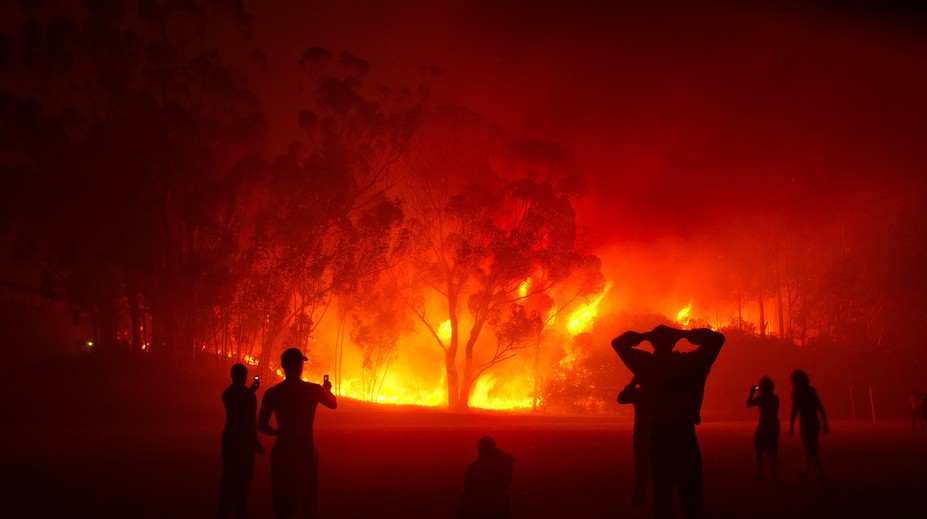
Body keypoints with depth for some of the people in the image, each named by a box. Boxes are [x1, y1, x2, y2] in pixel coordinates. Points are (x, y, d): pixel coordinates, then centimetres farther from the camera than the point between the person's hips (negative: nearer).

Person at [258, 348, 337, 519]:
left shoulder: (272, 393, -6)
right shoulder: (314, 390, -6)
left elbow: (262, 426, -4)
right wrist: (328, 389, 36)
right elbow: (333, 404, 15)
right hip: (306, 451, -1)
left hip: (282, 452, 1)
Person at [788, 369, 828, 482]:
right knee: (811, 449, 21)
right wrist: (825, 424, 11)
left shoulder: (796, 392, -9)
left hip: (806, 424, -7)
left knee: (812, 451, 0)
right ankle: (804, 472, 33)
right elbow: (821, 408, 9)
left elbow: (794, 410, -15)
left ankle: (822, 475, -6)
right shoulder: (812, 391, 9)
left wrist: (791, 426, -10)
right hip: (815, 423, 7)